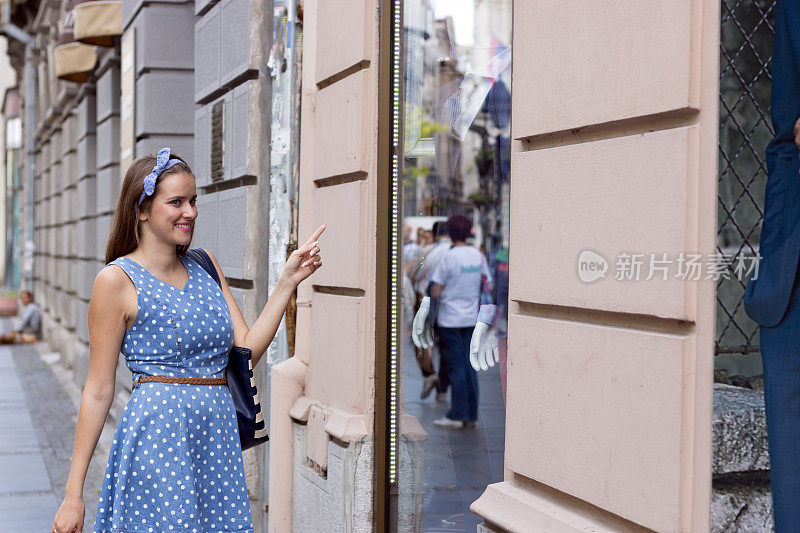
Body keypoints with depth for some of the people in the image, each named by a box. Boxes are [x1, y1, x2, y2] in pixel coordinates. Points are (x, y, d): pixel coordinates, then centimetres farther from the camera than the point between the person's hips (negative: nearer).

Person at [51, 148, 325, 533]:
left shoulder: (205, 266, 12)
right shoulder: (117, 280, -6)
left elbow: (247, 351, 7)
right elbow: (98, 391, -5)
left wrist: (288, 281, 0)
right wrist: (73, 495, -6)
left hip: (219, 436, 6)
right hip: (159, 434, -5)